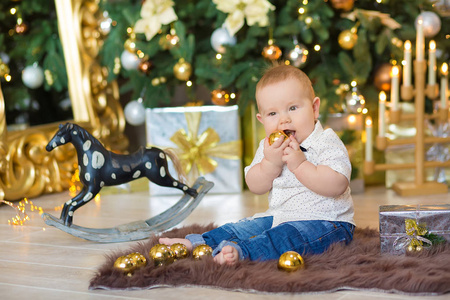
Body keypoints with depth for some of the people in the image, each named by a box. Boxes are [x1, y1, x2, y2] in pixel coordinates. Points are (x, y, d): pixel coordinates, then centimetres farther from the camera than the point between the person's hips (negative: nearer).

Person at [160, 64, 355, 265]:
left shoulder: (327, 144, -13)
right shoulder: (269, 147, 8)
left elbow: (337, 185, -27)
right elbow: (255, 186, 0)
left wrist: (300, 165, -31)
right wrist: (271, 162, -19)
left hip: (325, 222, -8)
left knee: (286, 235, -32)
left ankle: (239, 251, -49)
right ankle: (196, 242, 5)